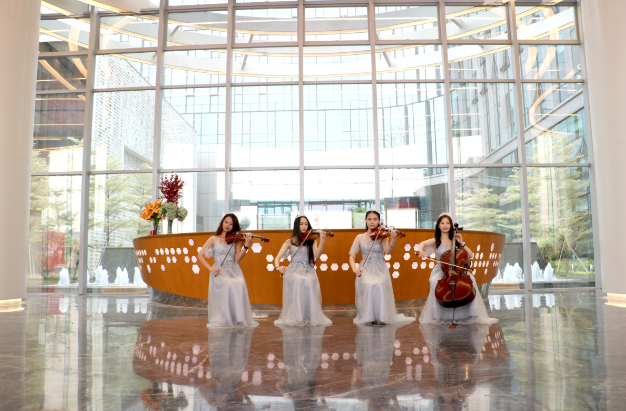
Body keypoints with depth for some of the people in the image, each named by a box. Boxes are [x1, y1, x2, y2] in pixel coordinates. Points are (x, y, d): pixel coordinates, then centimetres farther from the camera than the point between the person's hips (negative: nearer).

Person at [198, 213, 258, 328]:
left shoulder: (236, 240, 12)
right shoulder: (213, 239, 11)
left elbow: (237, 258, -2)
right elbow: (200, 255, 5)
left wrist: (246, 246, -16)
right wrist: (211, 268, -10)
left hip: (234, 271, 1)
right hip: (219, 272, -1)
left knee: (240, 284, -32)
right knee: (230, 284, -33)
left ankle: (239, 319, -21)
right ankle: (225, 319, -22)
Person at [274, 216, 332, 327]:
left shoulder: (311, 240, 11)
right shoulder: (290, 242, 11)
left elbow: (316, 256, -6)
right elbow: (278, 257, 3)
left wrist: (322, 242, -20)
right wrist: (278, 267, -19)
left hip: (308, 270, 0)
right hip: (293, 270, 0)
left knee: (309, 282, -33)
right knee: (297, 281, -34)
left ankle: (311, 316, -18)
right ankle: (295, 316, -23)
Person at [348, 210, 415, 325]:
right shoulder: (360, 237, 9)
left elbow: (387, 251, -15)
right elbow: (352, 256, 6)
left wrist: (393, 239, -33)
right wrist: (354, 269, -14)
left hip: (380, 270, -1)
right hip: (365, 270, 1)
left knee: (379, 285, -32)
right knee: (369, 285, -31)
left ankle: (381, 316, -12)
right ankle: (368, 315, -11)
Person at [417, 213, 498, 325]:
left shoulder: (455, 240, 12)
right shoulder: (435, 241, 7)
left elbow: (471, 255, 7)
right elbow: (423, 244, -14)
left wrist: (462, 244, -5)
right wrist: (421, 250, -36)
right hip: (441, 270, -2)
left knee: (471, 279, -27)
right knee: (434, 281, -34)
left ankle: (472, 314, -17)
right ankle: (437, 316, -21)